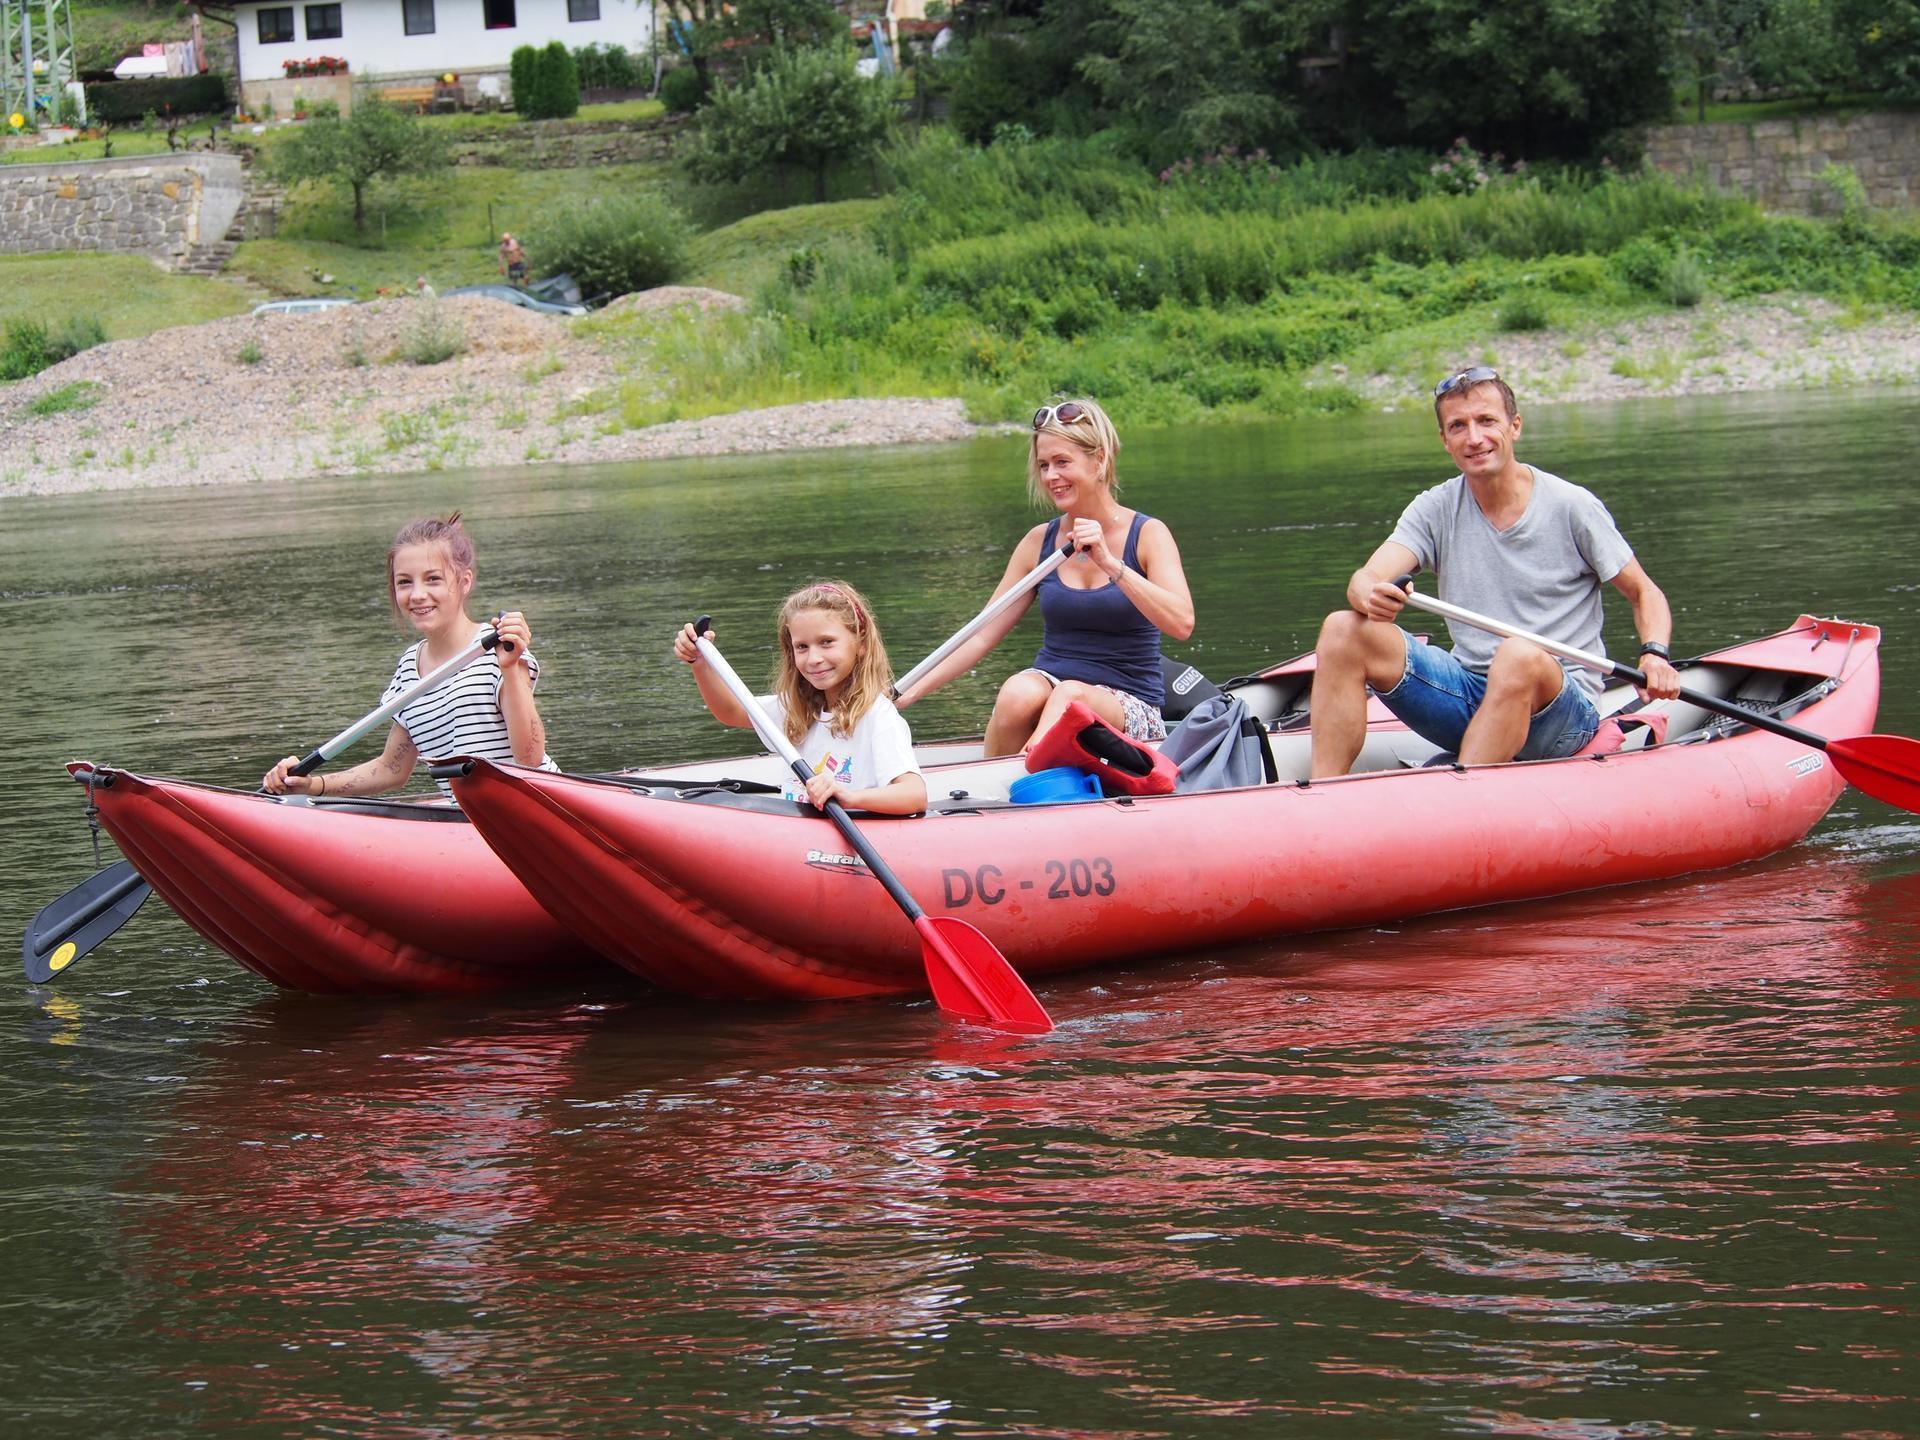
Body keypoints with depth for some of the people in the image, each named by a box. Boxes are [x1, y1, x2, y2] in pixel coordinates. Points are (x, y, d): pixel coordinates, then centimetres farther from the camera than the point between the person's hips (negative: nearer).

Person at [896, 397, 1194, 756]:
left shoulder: (1147, 534, -3)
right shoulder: (1040, 542, 7)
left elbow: (1182, 624, -19)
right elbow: (983, 636, 9)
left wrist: (1109, 563, -28)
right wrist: (909, 693, 1)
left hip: (1129, 708, -3)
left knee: (1071, 695, -37)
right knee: (1017, 693, -33)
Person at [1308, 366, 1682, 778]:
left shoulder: (1571, 506, -4)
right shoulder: (1435, 509, 5)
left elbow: (1645, 594, 4)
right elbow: (1366, 577, -9)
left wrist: (1654, 654, -17)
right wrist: (1370, 595, -34)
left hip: (1563, 706, -4)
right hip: (1467, 693, 4)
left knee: (1519, 655, -38)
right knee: (1343, 630, -15)